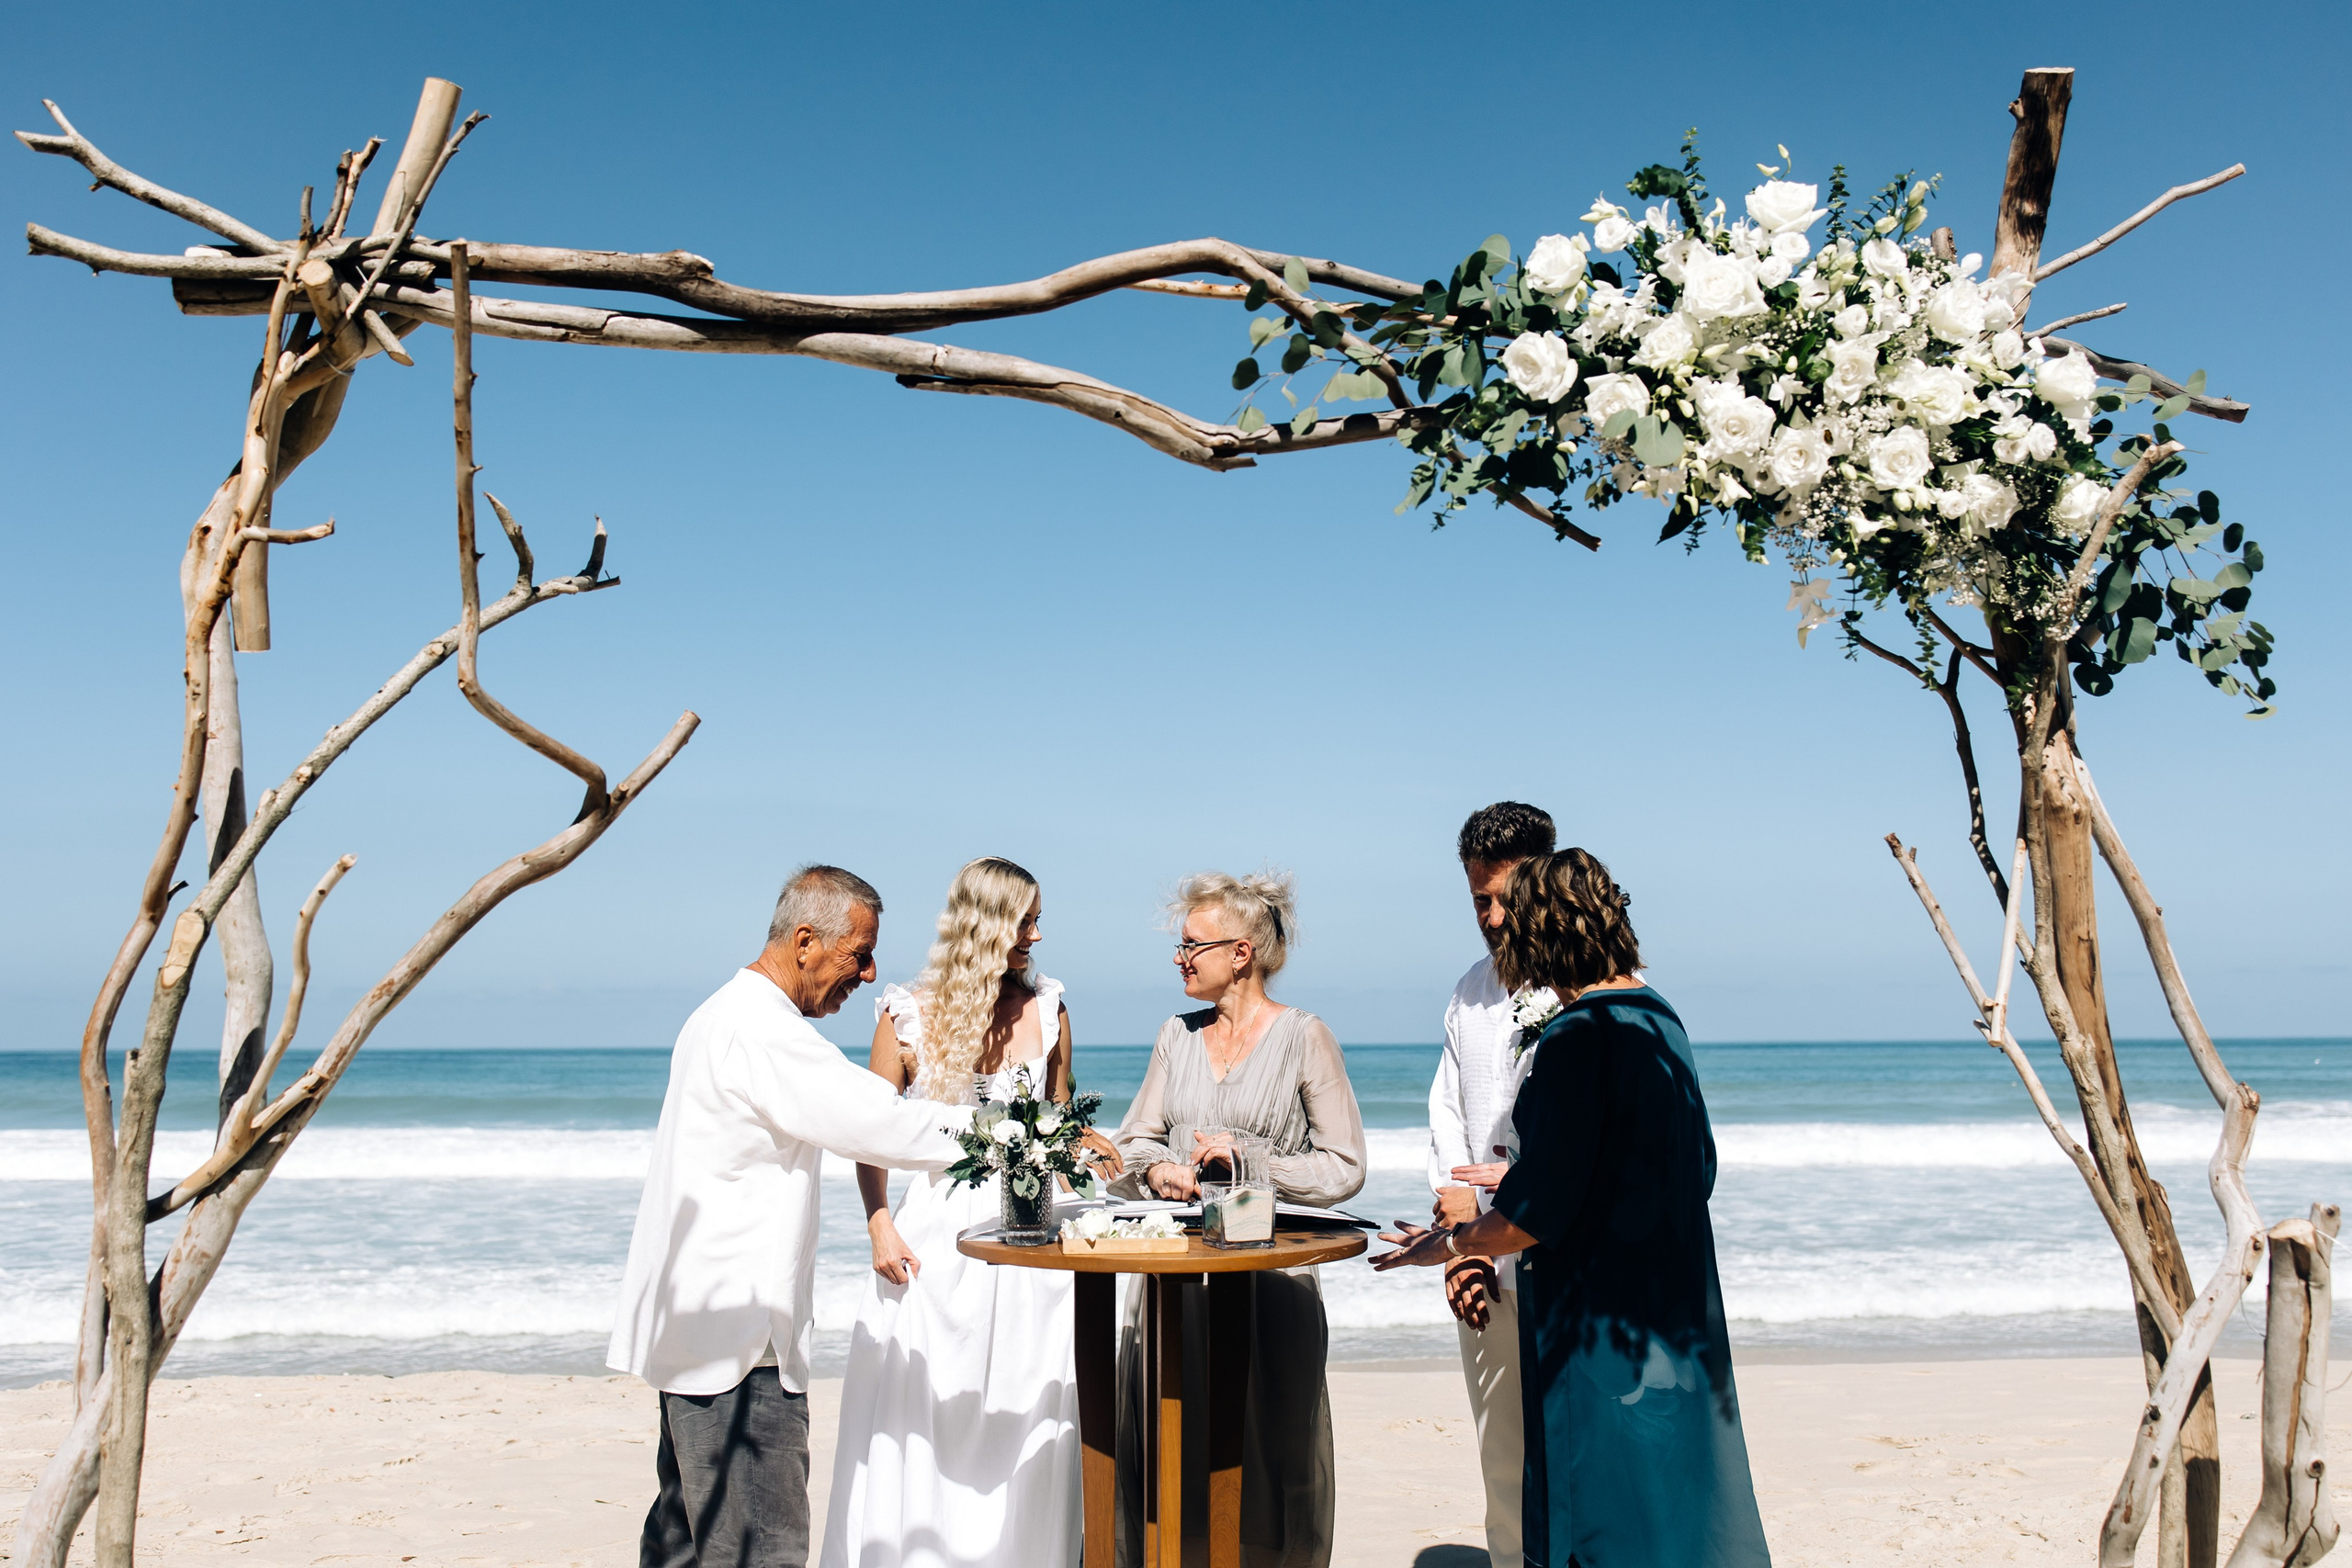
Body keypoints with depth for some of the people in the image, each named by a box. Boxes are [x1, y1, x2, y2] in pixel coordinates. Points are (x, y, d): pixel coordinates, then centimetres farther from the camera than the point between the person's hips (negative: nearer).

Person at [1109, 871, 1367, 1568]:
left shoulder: (1304, 1037, -2)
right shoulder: (1176, 1037, 12)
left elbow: (1345, 1167, -4)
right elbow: (1132, 1145, 12)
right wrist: (1159, 1171, -9)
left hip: (1267, 1277, -4)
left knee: (1262, 1457, 1)